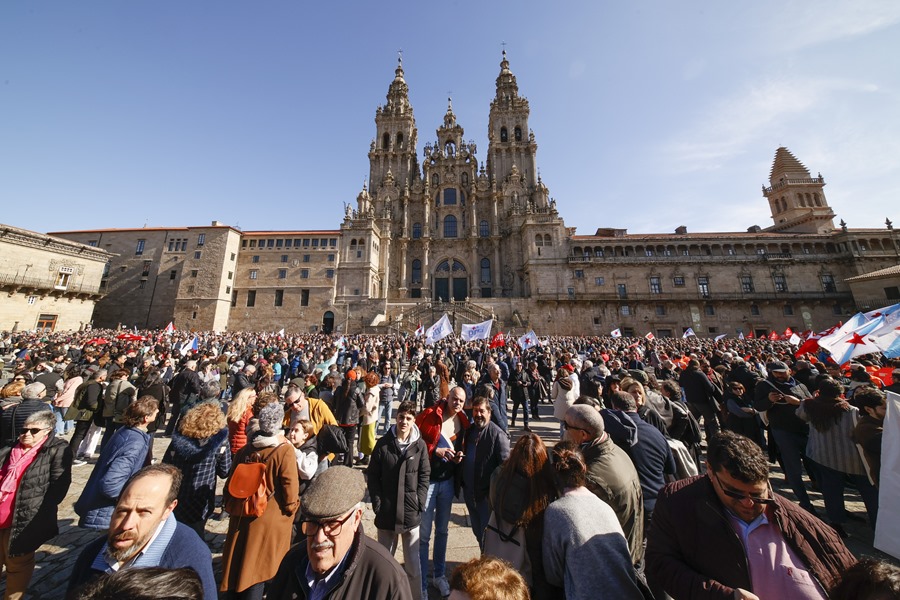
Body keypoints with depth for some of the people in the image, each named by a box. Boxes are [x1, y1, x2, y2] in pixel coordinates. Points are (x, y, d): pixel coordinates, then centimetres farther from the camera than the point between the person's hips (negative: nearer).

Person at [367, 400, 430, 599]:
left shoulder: (420, 445, -6)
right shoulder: (383, 443, -6)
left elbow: (424, 476, -1)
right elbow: (372, 476, -2)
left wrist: (419, 503, -8)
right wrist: (377, 502, -7)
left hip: (411, 513, -1)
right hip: (386, 512, 1)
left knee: (413, 562, 10)